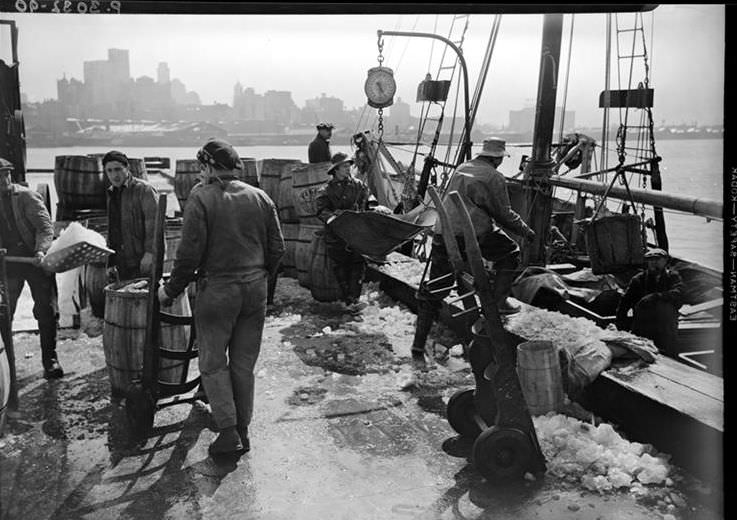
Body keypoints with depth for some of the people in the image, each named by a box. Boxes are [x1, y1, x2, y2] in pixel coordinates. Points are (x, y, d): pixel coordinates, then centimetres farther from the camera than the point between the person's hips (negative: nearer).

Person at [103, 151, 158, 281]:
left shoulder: (144, 189, -5)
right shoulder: (110, 194, 17)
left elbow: (153, 223, -13)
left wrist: (149, 252, -22)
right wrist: (111, 263, 18)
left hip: (142, 262, -6)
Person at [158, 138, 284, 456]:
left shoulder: (201, 199, -10)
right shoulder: (260, 198, 5)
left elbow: (189, 254, -13)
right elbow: (277, 247, 7)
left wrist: (170, 291, -1)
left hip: (217, 290, -5)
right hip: (255, 289, 5)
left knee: (213, 363, 9)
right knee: (244, 363, 14)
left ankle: (228, 432, 4)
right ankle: (243, 431, 22)